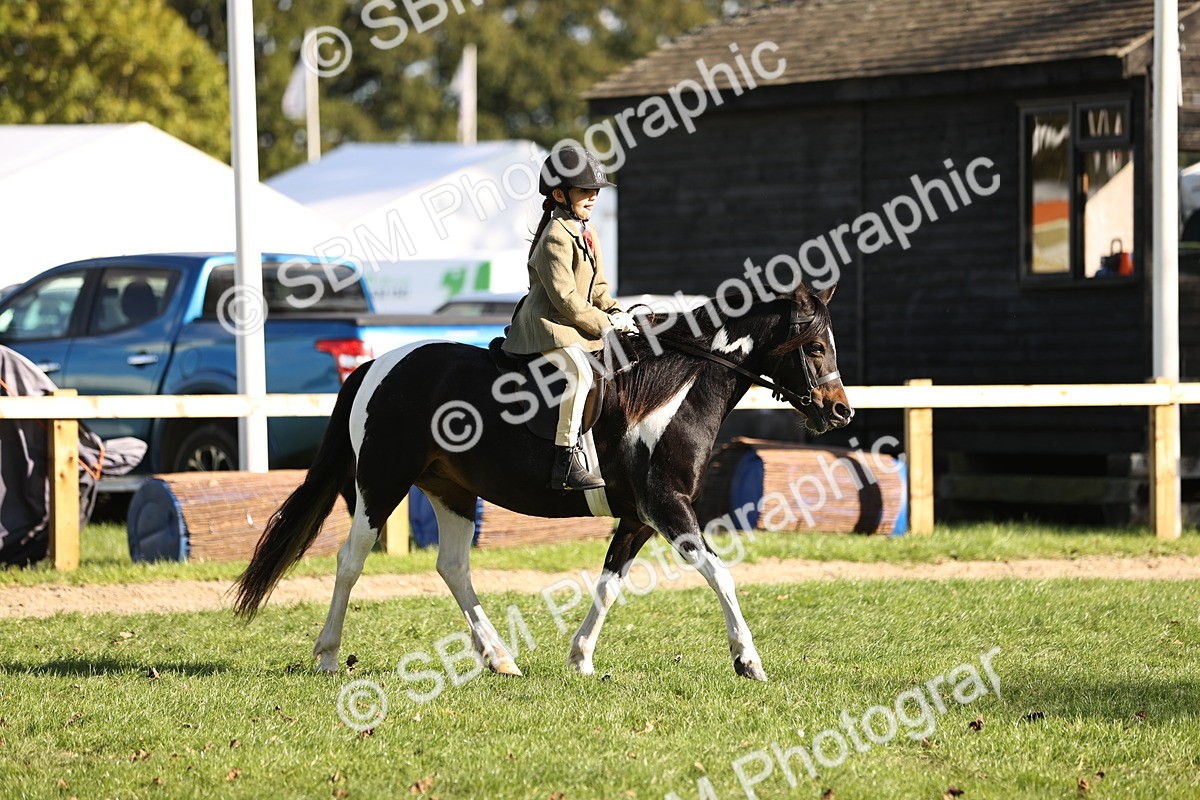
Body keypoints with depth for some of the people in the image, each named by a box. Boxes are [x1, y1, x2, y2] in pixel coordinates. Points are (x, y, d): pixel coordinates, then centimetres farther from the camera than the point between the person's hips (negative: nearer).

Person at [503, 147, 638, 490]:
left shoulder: (585, 233, 15)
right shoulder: (556, 238, -16)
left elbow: (596, 287, 21)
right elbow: (565, 297, -21)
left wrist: (614, 312, 3)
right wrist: (604, 324, -18)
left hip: (578, 321, 11)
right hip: (547, 323, -11)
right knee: (577, 369, -34)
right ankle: (566, 460, -37)